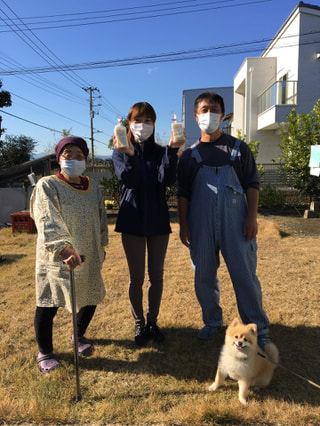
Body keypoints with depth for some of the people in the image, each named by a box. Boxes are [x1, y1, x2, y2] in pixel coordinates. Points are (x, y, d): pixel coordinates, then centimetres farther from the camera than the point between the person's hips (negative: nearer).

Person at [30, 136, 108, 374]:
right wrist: (65, 249, -38)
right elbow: (48, 222, -24)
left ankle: (79, 336, 41)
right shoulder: (47, 186, -10)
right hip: (56, 259, -4)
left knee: (91, 299, 13)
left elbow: (101, 218, 17)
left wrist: (101, 246, 17)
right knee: (48, 305, 1)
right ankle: (45, 353, 26)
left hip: (89, 258, 5)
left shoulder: (93, 187, 7)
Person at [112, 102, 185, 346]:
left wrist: (172, 150, -26)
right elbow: (129, 181, -17)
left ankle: (153, 321, 29)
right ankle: (139, 324, 25)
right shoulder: (121, 153, 2)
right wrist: (130, 154, -33)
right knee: (137, 277, 7)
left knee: (157, 275, 10)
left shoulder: (161, 153, 5)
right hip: (133, 221, -1)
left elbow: (168, 180, -15)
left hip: (159, 221, 2)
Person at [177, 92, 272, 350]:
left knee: (245, 276, 0)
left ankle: (258, 330, 16)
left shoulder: (238, 148, 7)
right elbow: (183, 193, 9)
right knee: (204, 277, 9)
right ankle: (212, 322, 30)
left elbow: (252, 184, 5)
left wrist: (252, 217, -6)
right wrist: (183, 224, 1)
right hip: (201, 226, 2)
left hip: (235, 223, -1)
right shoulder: (190, 155, 10)